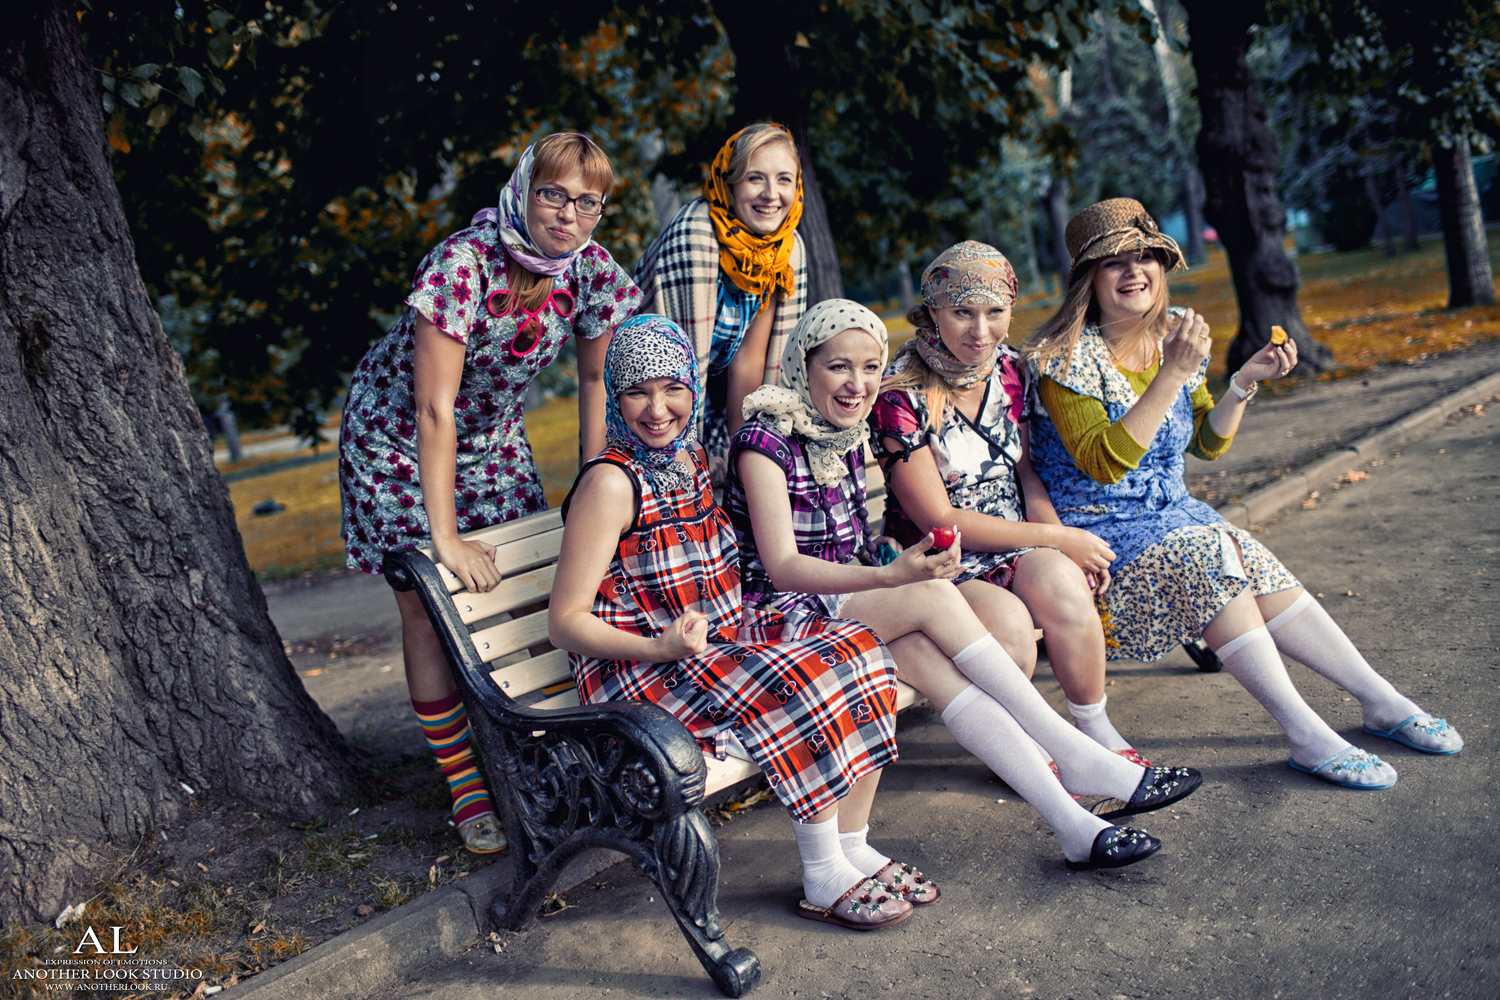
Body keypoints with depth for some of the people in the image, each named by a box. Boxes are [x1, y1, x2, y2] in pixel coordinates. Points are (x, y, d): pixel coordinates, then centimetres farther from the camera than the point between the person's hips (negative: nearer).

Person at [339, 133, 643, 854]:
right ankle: (465, 784, 6)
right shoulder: (463, 263, -32)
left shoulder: (595, 272, -16)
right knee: (430, 608, -4)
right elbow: (434, 409, -31)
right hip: (399, 437, -5)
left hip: (493, 435, 5)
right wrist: (445, 536, -30)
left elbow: (596, 377, -1)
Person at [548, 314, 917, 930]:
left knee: (857, 649, -8)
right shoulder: (611, 482, -15)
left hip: (724, 638, 8)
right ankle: (824, 883, -12)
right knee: (796, 688, -27)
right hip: (636, 670, -8)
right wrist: (661, 647, -30)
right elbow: (566, 622, -16)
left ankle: (853, 854, -3)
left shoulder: (691, 458, 9)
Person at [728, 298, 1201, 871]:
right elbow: (782, 566, -22)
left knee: (929, 660, -26)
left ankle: (1073, 823, -30)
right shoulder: (767, 439, -13)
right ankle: (1077, 757, -23)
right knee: (934, 597, -28)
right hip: (784, 614, -6)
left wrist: (898, 557, -1)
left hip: (850, 602, 6)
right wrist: (891, 577, -33)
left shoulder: (848, 435, 10)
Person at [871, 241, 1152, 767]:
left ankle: (1097, 729, -9)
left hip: (1018, 545, 5)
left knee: (1060, 580, -29)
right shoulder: (901, 396, -16)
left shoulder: (1008, 369, 3)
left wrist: (1065, 542, -7)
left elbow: (1023, 470, 12)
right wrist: (1056, 539, -15)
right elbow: (938, 520, -15)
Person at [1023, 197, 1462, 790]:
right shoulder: (1065, 357, -16)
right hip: (1093, 530, -7)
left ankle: (1384, 703, -1)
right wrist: (1174, 373, -29)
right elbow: (1103, 464, -27)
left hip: (1168, 514, 7)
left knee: (1264, 575, -13)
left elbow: (1208, 443, 13)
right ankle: (1308, 737, -26)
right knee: (1204, 554, -28)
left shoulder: (1174, 334, 5)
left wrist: (1246, 381, -5)